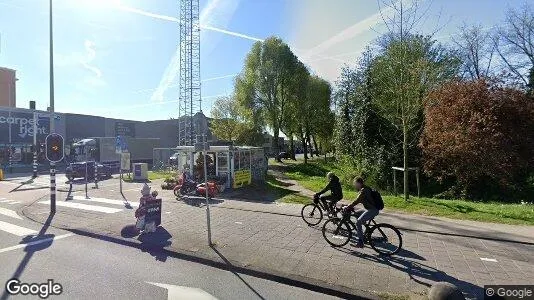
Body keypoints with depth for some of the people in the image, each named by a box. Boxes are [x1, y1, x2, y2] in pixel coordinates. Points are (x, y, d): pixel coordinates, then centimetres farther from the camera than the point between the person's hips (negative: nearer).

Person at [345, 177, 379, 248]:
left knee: (358, 222, -21)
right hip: (367, 208, 11)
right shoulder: (362, 190, 12)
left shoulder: (364, 190, -20)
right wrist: (350, 207, 5)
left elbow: (356, 201, -27)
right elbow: (357, 200, 15)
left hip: (373, 210, -11)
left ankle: (360, 242, -15)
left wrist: (347, 207, -23)